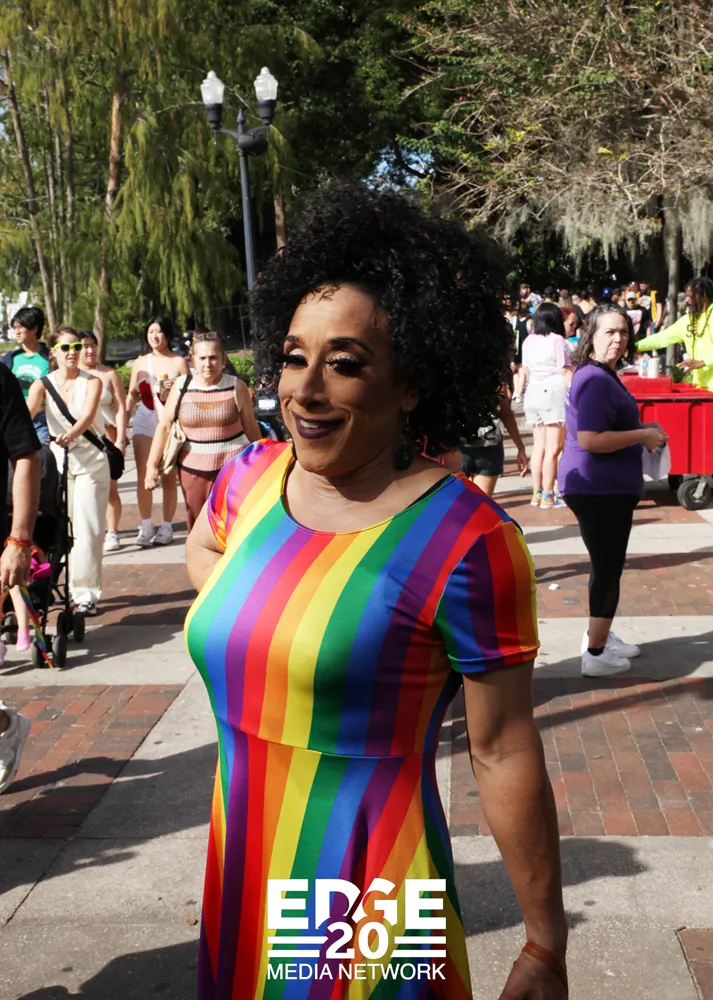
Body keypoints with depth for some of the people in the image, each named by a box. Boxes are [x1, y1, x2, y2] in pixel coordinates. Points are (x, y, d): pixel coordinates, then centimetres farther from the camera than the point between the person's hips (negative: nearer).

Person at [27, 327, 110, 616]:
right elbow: (26, 413, -19)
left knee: (88, 529, -5)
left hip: (91, 460, -2)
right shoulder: (43, 384, -1)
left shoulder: (92, 382, -6)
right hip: (59, 460, 2)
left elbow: (87, 416, -24)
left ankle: (86, 594, 2)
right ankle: (69, 586, 22)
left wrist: (70, 434, -45)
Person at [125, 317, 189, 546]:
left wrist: (174, 389, -15)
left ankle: (166, 527, 9)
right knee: (143, 476, -4)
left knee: (169, 477, 0)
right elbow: (132, 395, 16)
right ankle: (146, 526, 4)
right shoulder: (140, 363, 12)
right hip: (144, 423, 3)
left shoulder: (178, 362, 3)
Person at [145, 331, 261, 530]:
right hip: (193, 470, 2)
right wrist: (152, 465, 0)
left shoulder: (236, 387, -2)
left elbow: (251, 427, 7)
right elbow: (165, 426, 3)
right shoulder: (181, 386, 0)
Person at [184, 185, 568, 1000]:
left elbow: (504, 755, -15)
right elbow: (203, 546, 23)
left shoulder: (466, 542, -20)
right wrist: (255, 626, 6)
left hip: (367, 887, -6)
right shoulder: (250, 478, -2)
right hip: (239, 871, 6)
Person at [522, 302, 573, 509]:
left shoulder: (529, 341, 10)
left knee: (539, 446, 11)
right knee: (552, 448, -3)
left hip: (533, 392, 6)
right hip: (554, 393, -6)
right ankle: (548, 496, -3)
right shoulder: (557, 340, -7)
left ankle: (537, 494, 13)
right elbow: (566, 372, -10)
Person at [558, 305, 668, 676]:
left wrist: (640, 428, 10)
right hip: (601, 489, -11)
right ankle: (596, 654, 10)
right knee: (608, 568, 0)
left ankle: (598, 635, 36)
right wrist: (642, 436, -20)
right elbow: (590, 439, -29)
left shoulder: (601, 375, 12)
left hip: (603, 486, 11)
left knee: (606, 565, 22)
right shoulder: (596, 380, -22)